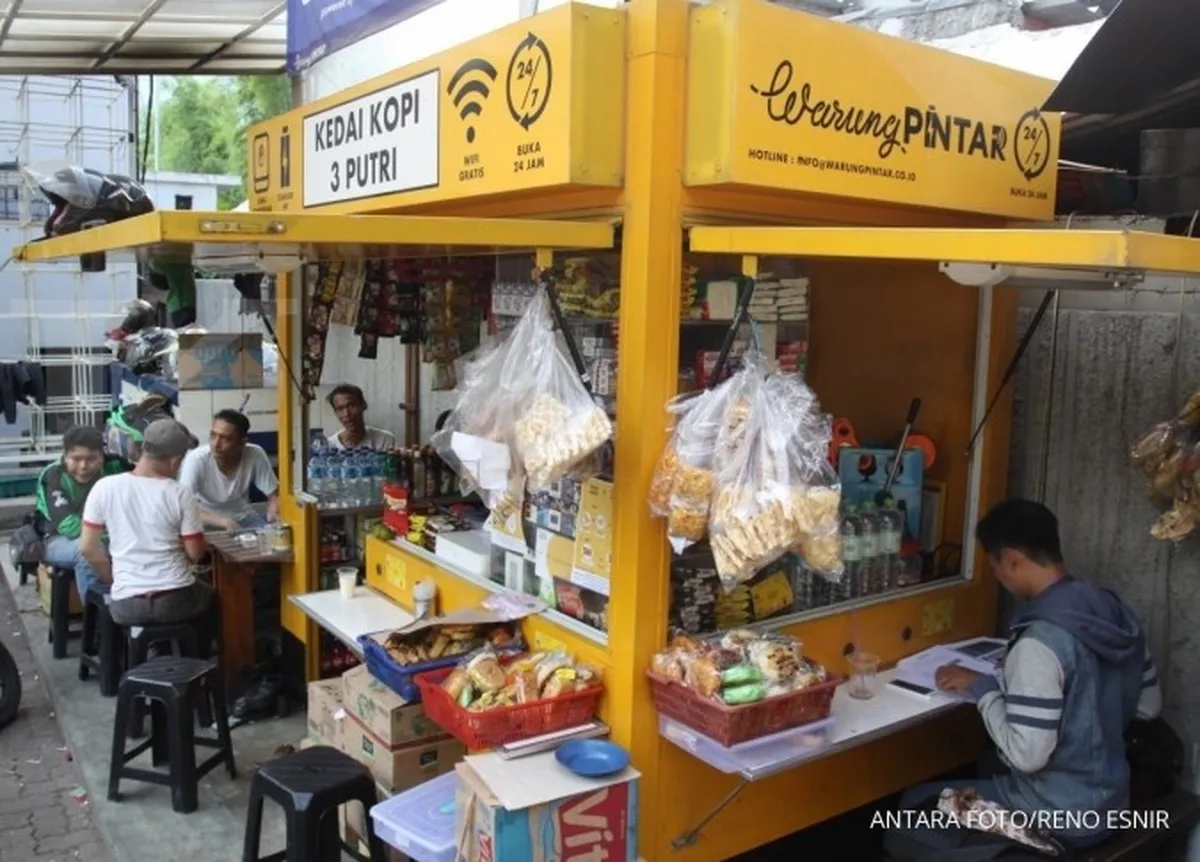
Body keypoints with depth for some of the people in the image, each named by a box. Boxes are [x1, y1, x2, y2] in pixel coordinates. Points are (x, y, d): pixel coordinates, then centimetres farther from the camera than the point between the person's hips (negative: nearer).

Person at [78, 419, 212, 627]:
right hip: (176, 599, -2)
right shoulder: (180, 494, -11)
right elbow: (195, 554, -5)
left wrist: (114, 580, 16)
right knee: (208, 595, 31)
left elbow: (88, 547, 1)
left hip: (126, 604, 2)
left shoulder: (104, 488, -5)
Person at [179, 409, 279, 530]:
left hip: (242, 516, 1)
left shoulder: (255, 455, -19)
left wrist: (275, 522, -29)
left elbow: (274, 496, -9)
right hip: (207, 520, -1)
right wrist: (223, 522, -41)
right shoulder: (196, 459, -25)